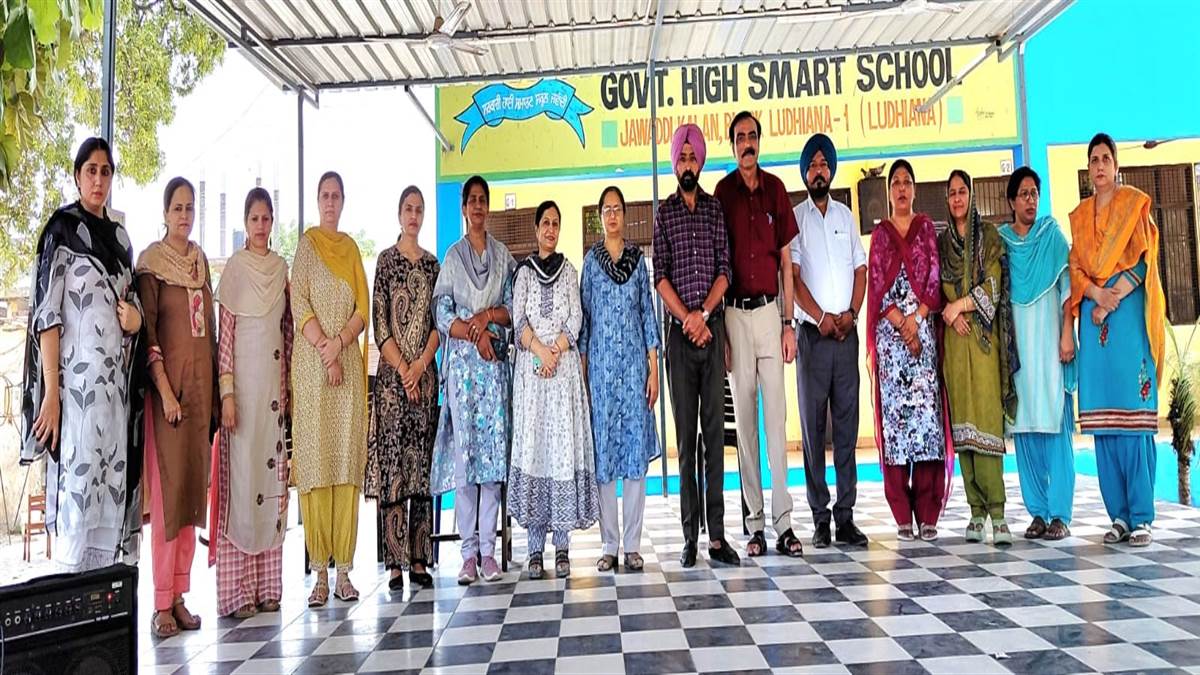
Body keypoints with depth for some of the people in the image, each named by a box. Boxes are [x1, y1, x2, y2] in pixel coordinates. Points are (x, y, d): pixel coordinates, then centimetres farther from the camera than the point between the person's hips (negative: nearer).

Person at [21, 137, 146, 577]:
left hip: (117, 380, 6)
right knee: (76, 490, -6)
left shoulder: (120, 236, 16)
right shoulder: (62, 230, -2)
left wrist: (136, 316, 1)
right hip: (76, 380, -6)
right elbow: (47, 314, -7)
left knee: (114, 488, 8)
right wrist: (51, 392, -14)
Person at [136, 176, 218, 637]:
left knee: (193, 486, 7)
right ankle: (162, 602, 3)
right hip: (169, 381, -6)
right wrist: (165, 390, -16)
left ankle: (180, 595, 15)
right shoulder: (151, 261, -4)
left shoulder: (200, 260, 14)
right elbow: (147, 331, -10)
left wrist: (215, 388, 12)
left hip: (202, 380, 6)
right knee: (168, 487, -5)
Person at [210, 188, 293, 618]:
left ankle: (266, 583, 15)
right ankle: (236, 589, 3)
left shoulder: (281, 267, 13)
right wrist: (227, 392, -12)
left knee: (272, 475, 6)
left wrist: (289, 384, 12)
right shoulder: (234, 267, -1)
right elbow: (224, 332, -6)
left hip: (274, 381, 5)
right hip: (243, 380, -5)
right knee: (240, 477, -4)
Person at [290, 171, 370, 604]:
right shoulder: (307, 245, 7)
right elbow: (300, 306, -3)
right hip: (312, 364, -3)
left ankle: (343, 571, 5)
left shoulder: (351, 248, 16)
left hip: (349, 364, 3)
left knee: (347, 462, 1)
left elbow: (363, 309, 8)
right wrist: (325, 351, -12)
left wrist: (339, 342, -8)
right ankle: (320, 574, 1)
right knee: (314, 460, -4)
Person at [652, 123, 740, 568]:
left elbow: (725, 269, 4)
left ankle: (717, 535, 6)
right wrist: (688, 320, -11)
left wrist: (703, 313, -10)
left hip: (712, 328, 1)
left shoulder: (716, 207, 11)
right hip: (680, 333, -1)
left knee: (715, 432, 2)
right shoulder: (664, 212, 7)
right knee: (686, 435, 2)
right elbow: (660, 276, 0)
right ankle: (690, 538, 7)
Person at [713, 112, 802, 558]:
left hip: (770, 309, 1)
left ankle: (783, 522, 5)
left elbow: (786, 261, 10)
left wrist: (788, 323, 5)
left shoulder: (776, 189, 9)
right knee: (745, 416, 3)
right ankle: (755, 525, 10)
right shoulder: (722, 192, 4)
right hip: (734, 312, -1)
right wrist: (717, 326, -1)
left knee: (777, 415, 0)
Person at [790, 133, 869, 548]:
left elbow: (860, 269, 12)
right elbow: (792, 276, -4)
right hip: (813, 334, -3)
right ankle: (820, 518, 5)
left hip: (847, 333, 4)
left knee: (847, 425, 4)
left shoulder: (846, 216, 15)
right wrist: (822, 317, -13)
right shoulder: (794, 218, 4)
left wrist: (851, 313, -4)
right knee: (813, 426, -1)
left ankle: (846, 517, 10)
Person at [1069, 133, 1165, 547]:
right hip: (1094, 316, 4)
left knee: (1133, 414, -9)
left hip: (1129, 312, -4)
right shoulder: (1079, 215, 19)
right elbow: (1076, 267, 9)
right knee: (1102, 417, 0)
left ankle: (1142, 517, -5)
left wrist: (1114, 297, -14)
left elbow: (1143, 260, -2)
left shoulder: (1134, 203, 8)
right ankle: (1119, 515, 5)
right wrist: (1097, 295, -9)